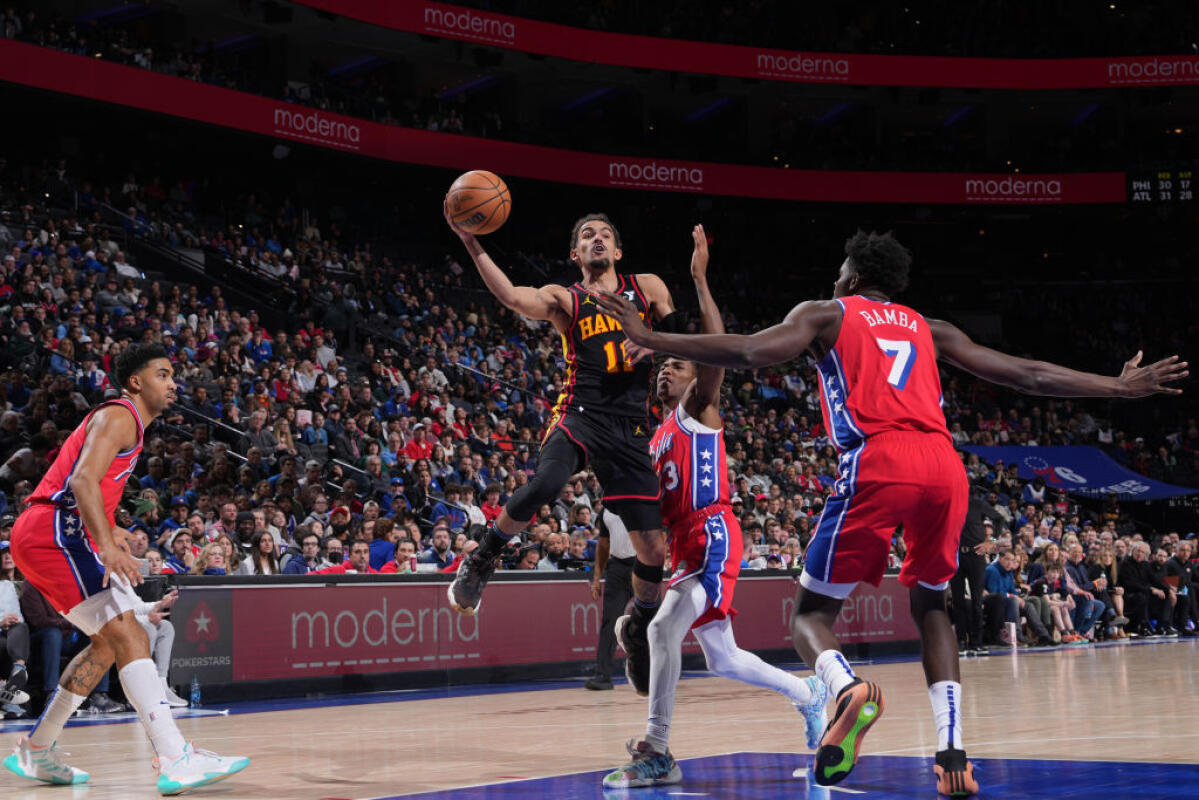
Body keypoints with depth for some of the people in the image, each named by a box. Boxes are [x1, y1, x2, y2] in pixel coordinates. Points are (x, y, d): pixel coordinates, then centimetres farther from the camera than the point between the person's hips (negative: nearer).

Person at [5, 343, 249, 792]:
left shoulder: (123, 421, 25)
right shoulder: (119, 417, -7)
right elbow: (83, 480, -23)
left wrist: (107, 531, 27)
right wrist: (108, 545, -32)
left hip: (39, 536, 11)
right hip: (54, 533, -11)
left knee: (108, 643, 19)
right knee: (128, 634, -19)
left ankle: (35, 753, 25)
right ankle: (175, 760, -30)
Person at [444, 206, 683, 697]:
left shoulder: (647, 288, 15)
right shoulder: (565, 300, 9)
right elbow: (513, 297, -11)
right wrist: (471, 243, -22)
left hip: (630, 430, 2)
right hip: (579, 415, -2)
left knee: (653, 550, 1)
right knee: (543, 486, -35)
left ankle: (638, 629, 30)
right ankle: (483, 559, -9)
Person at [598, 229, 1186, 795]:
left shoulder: (825, 315, 19)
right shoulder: (929, 329, 30)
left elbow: (752, 352, 1)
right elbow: (1027, 375, 28)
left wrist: (649, 339, 4)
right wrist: (1123, 387, 38)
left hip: (877, 463, -4)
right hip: (944, 466, 4)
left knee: (812, 611, 7)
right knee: (931, 606, 24)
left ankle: (847, 687, -27)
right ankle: (952, 752, 9)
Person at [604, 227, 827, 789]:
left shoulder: (698, 411, 2)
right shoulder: (658, 439, 23)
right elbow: (658, 509, 25)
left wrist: (700, 279, -21)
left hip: (713, 538, -10)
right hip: (686, 548, 10)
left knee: (664, 629, -25)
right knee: (724, 660, 16)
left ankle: (656, 754, -24)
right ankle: (808, 694, 37)